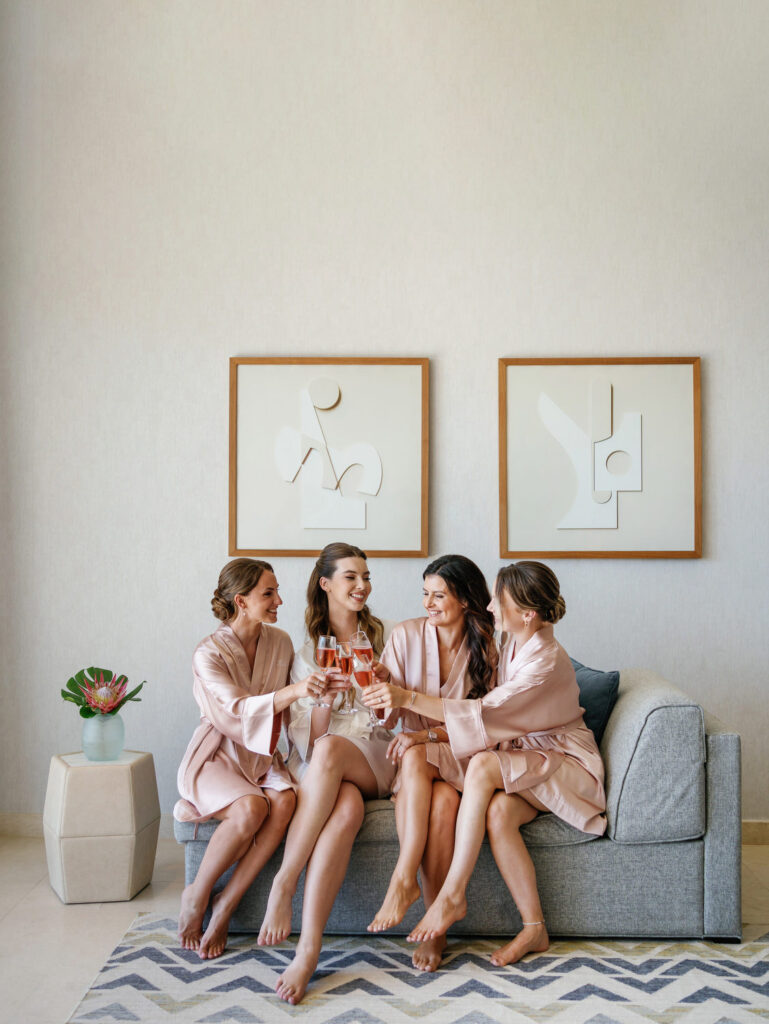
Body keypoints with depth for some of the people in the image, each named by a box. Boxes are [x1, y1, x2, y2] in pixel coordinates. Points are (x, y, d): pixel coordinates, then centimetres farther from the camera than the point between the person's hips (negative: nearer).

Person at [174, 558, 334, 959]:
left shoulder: (280, 642, 3)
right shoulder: (208, 654, -14)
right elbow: (238, 710, -30)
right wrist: (291, 692, -45)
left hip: (262, 758, 5)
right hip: (217, 758, -4)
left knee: (285, 802, -29)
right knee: (251, 808, -34)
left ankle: (224, 907, -17)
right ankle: (196, 895, -9)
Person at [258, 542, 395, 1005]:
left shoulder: (383, 636, 14)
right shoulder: (308, 650, 13)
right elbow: (304, 736, 5)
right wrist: (326, 695, -15)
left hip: (373, 758, 0)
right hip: (320, 765, 0)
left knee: (329, 750, -38)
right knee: (347, 807, -38)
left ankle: (284, 882, -37)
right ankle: (310, 947, -38)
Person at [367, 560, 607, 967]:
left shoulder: (547, 661, -22)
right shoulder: (513, 647, 6)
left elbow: (485, 713, -29)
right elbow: (494, 714, 7)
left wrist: (410, 698, -31)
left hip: (566, 764, -7)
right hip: (525, 762, 7)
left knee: (482, 765, -33)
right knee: (497, 811, -29)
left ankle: (452, 895, -26)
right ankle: (534, 928, -17)